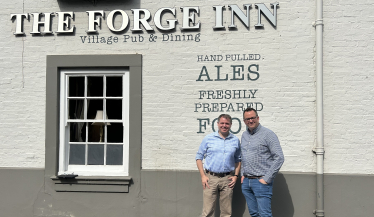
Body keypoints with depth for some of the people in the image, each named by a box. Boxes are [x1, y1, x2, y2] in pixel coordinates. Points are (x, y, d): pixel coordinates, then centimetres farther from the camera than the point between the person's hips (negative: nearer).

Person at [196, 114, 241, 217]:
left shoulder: (235, 140, 8)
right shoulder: (208, 138, 2)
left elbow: (238, 160, 17)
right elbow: (199, 157, 5)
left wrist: (236, 176, 4)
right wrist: (203, 176, -3)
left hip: (227, 179, 2)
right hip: (210, 178, -2)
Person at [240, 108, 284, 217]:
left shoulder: (268, 134, -7)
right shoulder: (244, 135, 14)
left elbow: (279, 158, -13)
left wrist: (267, 179, -14)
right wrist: (242, 174, 13)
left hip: (261, 181, -6)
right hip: (246, 182, 7)